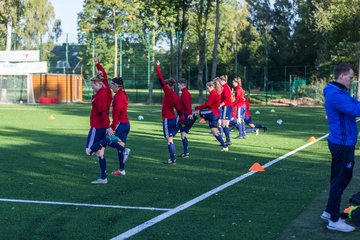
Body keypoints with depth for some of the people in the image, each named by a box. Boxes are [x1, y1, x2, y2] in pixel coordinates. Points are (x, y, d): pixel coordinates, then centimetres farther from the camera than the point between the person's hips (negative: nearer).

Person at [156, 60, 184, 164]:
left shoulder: (168, 92, -12)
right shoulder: (175, 95, 8)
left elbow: (161, 80, -12)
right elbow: (178, 109, 9)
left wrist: (158, 67, -6)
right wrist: (182, 119, 13)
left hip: (167, 119, -8)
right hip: (173, 118, 8)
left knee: (169, 139, -4)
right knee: (170, 139, 14)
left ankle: (173, 159, -4)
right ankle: (172, 158, 17)